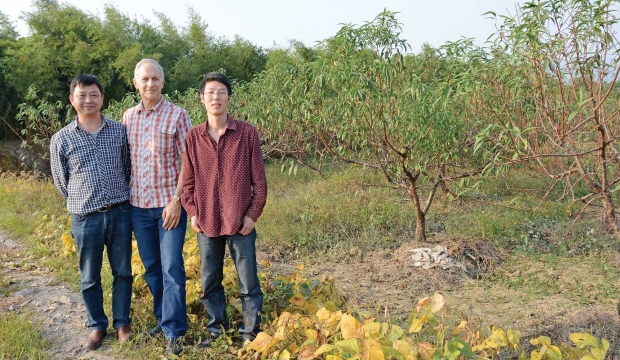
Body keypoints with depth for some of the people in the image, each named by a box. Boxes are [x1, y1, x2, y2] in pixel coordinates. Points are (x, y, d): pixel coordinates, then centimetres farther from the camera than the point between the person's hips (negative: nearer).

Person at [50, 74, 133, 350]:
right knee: (90, 277, 11)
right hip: (85, 217, -1)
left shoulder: (119, 131, 1)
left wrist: (118, 197, 12)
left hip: (120, 212, 1)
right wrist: (83, 202, 10)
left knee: (123, 271, 11)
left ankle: (122, 322, 28)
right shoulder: (61, 139, -2)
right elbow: (61, 181, 8)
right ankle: (97, 326, 28)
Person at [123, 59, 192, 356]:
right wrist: (124, 197, 7)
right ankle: (163, 317, 30)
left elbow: (187, 162, -8)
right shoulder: (128, 117, 7)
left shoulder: (177, 115, -6)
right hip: (138, 205, 5)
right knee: (151, 267, 14)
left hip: (169, 203, -4)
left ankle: (174, 331, 6)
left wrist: (177, 200, -14)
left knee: (171, 267, -3)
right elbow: (124, 159, 13)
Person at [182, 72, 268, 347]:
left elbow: (259, 179, -3)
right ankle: (215, 329, 31)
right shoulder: (193, 137, 3)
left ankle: (250, 332, 23)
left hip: (240, 221, -2)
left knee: (248, 281, 6)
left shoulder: (247, 133, -4)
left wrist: (253, 214, -7)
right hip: (206, 222, 3)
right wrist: (192, 212, 0)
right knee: (210, 282, 14)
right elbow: (188, 180, 8)